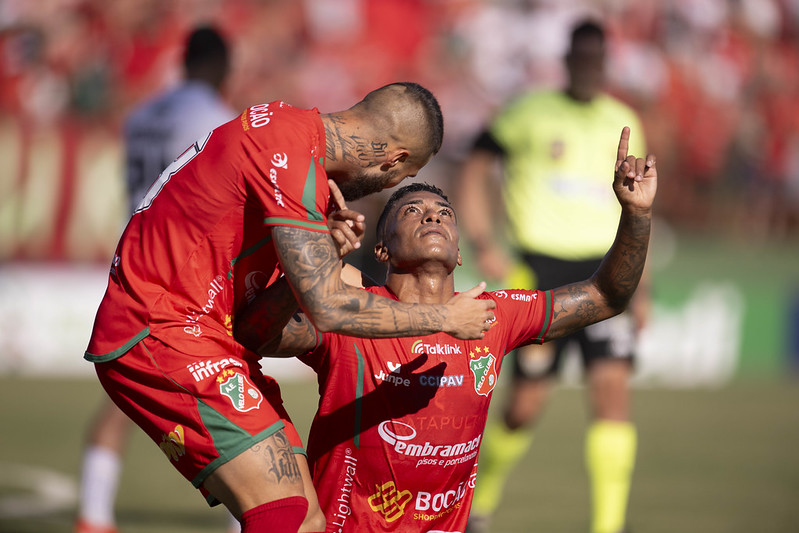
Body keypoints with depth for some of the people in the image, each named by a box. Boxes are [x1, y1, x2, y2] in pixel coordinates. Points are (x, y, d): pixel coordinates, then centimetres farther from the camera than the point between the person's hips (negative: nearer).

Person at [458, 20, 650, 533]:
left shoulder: (623, 123, 12)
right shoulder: (530, 113, 1)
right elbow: (475, 169, 2)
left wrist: (641, 288, 17)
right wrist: (483, 241, -11)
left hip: (604, 269, 3)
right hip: (541, 269, -3)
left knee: (613, 386, -15)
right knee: (527, 403, 0)